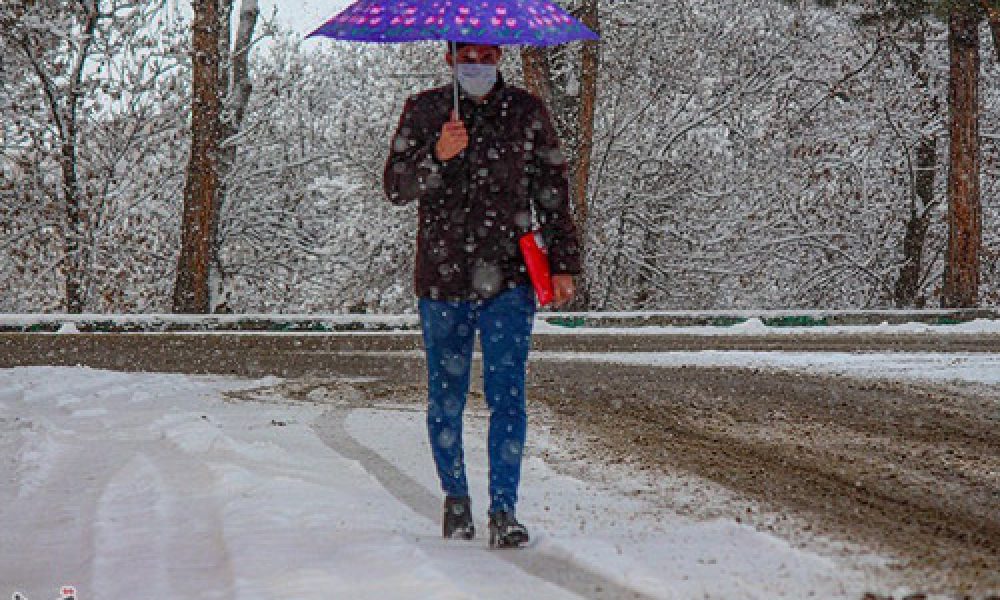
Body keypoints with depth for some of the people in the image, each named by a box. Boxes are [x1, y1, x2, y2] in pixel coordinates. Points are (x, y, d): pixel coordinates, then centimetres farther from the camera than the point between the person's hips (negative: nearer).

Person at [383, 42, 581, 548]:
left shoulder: (526, 113, 7)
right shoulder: (423, 111, 7)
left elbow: (553, 192, 12)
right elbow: (396, 187, 0)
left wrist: (563, 263, 5)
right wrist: (437, 157, -19)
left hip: (508, 279, -1)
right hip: (442, 278, 1)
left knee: (506, 393, -10)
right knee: (446, 398, 8)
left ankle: (504, 510, -7)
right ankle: (455, 497, 26)